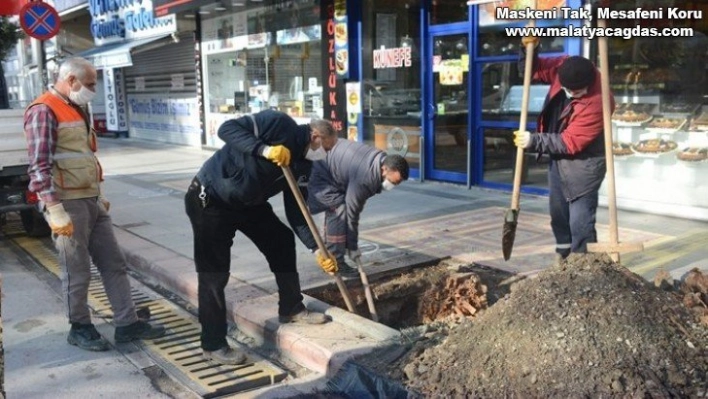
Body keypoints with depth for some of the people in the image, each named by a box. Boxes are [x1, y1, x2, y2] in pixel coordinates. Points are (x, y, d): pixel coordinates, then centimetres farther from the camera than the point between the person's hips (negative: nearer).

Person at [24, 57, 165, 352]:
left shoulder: (76, 109, 18)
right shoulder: (44, 111, -12)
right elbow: (40, 167, -19)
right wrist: (55, 211, -23)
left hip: (92, 201, 9)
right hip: (68, 204, -9)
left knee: (114, 264, 9)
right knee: (77, 272, 3)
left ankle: (127, 324, 16)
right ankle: (80, 328, 19)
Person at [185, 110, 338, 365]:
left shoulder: (301, 162, 1)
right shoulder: (279, 124, -20)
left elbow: (296, 212, 2)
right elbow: (227, 128, -27)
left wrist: (317, 250, -4)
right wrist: (264, 149, -38)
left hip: (247, 202, 8)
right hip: (209, 200, -8)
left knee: (281, 241, 11)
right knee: (214, 274, -4)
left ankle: (291, 309, 26)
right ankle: (213, 345, 9)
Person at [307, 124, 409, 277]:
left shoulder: (383, 160, -8)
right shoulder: (363, 179, -36)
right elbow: (351, 214, -28)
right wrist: (352, 248, -19)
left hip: (331, 172, 10)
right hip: (318, 175, -10)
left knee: (335, 209, 15)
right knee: (340, 210, -19)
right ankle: (335, 263, -12)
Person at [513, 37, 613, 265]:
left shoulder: (596, 103, -31)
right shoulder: (562, 68, -10)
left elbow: (570, 142, -28)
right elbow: (533, 70, 5)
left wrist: (534, 141, -26)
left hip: (581, 166, -8)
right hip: (557, 160, 8)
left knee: (580, 222, -8)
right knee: (558, 214, 20)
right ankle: (563, 254, 38)